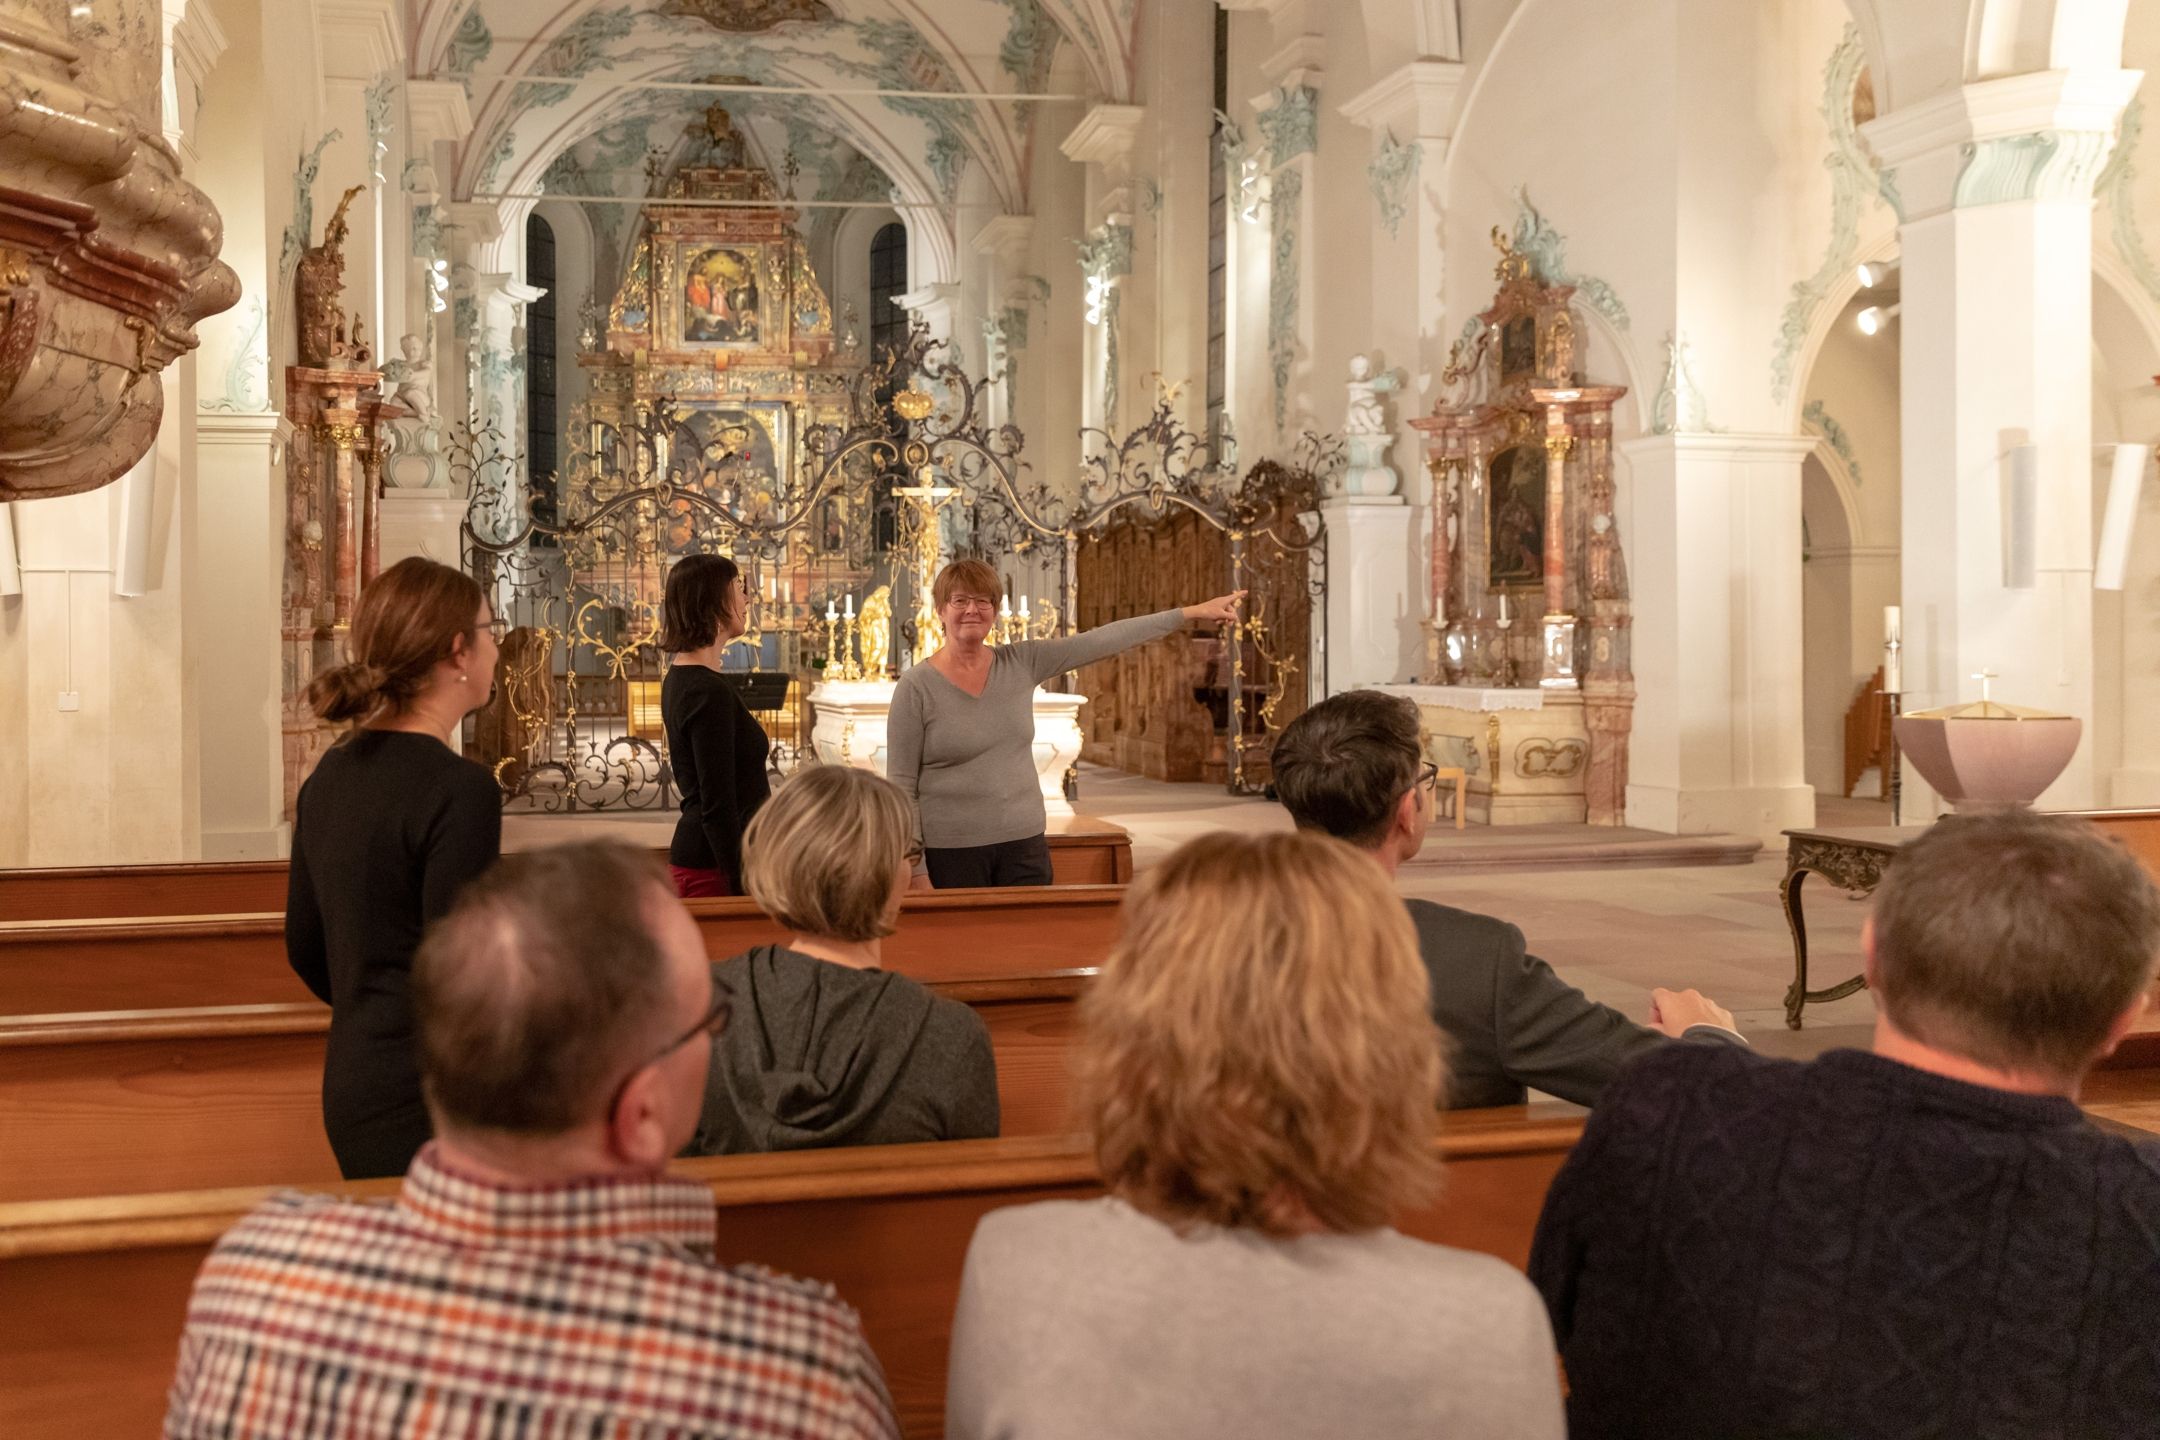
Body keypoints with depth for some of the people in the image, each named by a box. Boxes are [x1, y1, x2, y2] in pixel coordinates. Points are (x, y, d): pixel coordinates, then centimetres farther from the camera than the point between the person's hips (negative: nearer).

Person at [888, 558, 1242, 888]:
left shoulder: (1021, 663, 4)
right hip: (952, 853, -4)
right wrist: (914, 871, -11)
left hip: (1024, 844, 4)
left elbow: (1102, 641, 2)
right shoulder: (915, 688, -7)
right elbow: (902, 787, -7)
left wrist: (1192, 612, -1)